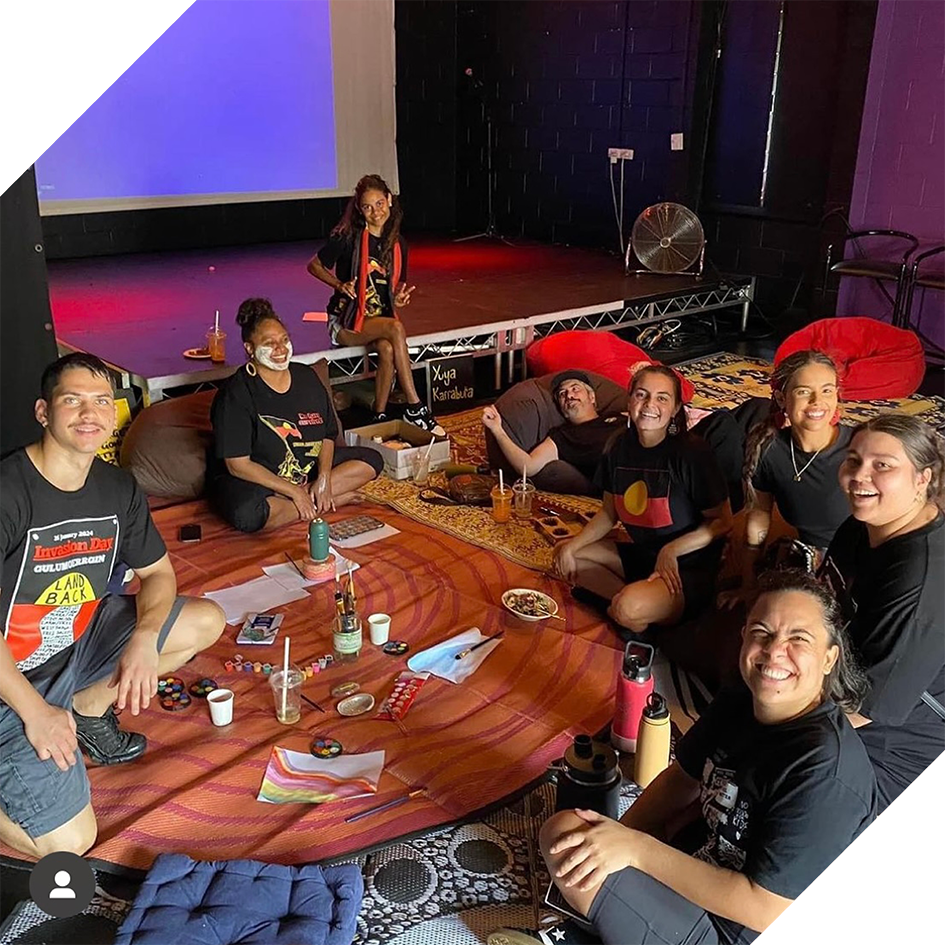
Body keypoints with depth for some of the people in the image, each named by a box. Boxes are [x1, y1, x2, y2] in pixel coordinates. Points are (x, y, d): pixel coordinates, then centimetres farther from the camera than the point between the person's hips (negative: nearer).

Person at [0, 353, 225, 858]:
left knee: (206, 621, -3)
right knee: (68, 843, -14)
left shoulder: (118, 488, -2)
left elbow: (157, 572, 6)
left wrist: (144, 639, -13)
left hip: (80, 643, 7)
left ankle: (89, 707, 10)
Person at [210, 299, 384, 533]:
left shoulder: (307, 377, 0)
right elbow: (238, 465, -21)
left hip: (309, 469, 6)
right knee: (247, 515, -40)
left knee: (372, 461, -2)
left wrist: (324, 477, -14)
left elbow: (327, 436, 5)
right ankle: (335, 499, -18)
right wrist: (294, 491, -23)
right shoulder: (235, 393, -18)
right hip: (254, 480, -6)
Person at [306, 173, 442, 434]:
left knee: (387, 349, -32)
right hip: (346, 321, -4)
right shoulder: (349, 238, -7)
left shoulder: (398, 245, 8)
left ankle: (380, 417, -19)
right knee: (395, 328, -32)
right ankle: (415, 409, -29)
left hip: (379, 319, 4)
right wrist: (340, 285, -12)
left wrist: (398, 300, -3)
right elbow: (314, 265, 3)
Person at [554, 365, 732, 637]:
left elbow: (723, 522, -12)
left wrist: (672, 549, -22)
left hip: (689, 567, -8)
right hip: (641, 554, 8)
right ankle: (627, 596, -8)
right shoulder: (621, 447, 1)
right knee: (565, 557, 3)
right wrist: (573, 545, -2)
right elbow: (610, 513, 11)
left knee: (629, 609, -35)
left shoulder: (692, 452, -18)